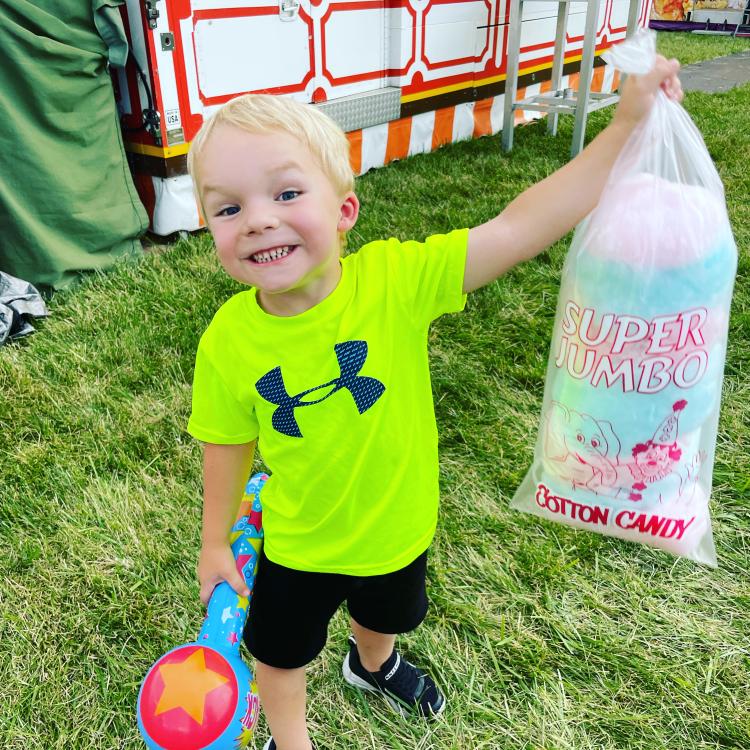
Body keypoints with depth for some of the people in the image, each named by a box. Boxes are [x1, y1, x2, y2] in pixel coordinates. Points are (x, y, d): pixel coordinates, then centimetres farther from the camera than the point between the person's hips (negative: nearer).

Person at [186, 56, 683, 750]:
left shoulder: (396, 278, -27)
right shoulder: (228, 342, -23)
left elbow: (517, 231, -31)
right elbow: (229, 447, -9)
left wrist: (628, 125, -34)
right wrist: (216, 543, 3)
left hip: (398, 529, 2)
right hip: (297, 548, -1)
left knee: (384, 615, 35)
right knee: (281, 655, 24)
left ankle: (374, 664, 72)